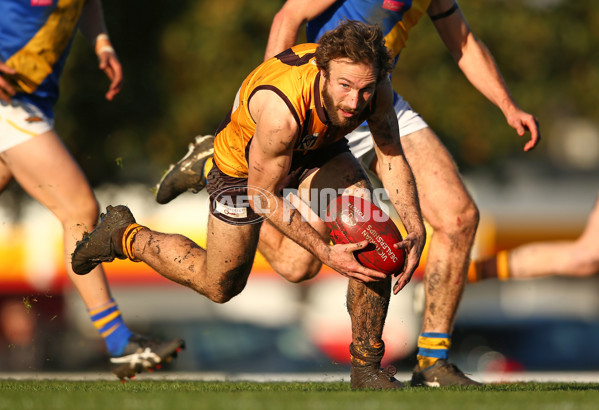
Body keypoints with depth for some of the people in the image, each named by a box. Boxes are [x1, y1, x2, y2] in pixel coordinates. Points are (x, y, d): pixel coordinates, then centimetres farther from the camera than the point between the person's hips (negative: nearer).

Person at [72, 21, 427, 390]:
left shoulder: (375, 86, -31)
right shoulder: (280, 111, -45)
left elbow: (391, 155, -13)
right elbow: (262, 196, -30)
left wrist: (416, 230, -25)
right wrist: (326, 252, -34)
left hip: (318, 150, 4)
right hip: (245, 163, -4)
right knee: (219, 286, 12)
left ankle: (367, 367, -4)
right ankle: (126, 235, 37)